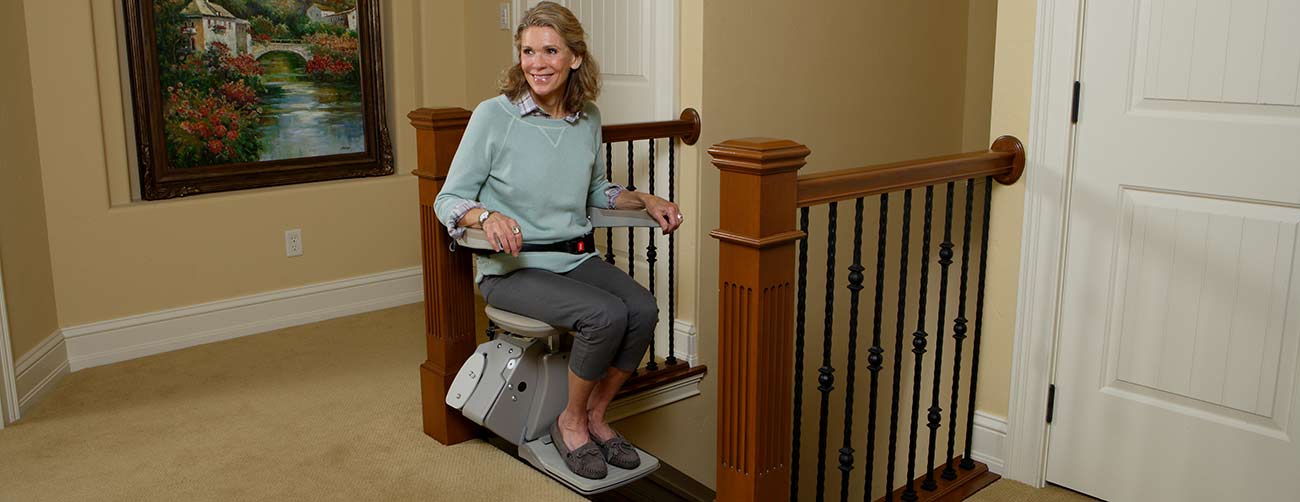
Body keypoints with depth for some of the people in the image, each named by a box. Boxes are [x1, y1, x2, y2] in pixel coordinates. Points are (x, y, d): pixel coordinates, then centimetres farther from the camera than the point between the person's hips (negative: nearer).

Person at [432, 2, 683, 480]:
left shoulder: (588, 118, 6)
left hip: (575, 257, 5)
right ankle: (571, 422, -2)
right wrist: (488, 217, -28)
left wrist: (646, 200, 6)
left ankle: (595, 416, 2)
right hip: (511, 267, -5)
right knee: (605, 314, -28)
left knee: (643, 309, -21)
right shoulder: (493, 116, -10)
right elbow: (447, 200, -7)